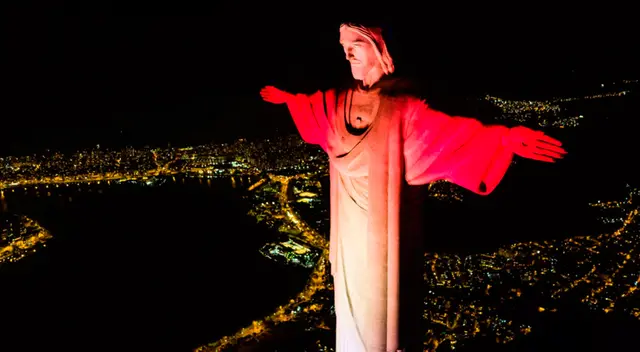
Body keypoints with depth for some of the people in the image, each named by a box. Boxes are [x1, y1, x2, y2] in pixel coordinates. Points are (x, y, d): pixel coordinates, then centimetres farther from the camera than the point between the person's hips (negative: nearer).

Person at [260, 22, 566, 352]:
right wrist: (286, 97, 40)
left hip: (381, 223, -6)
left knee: (380, 296, 8)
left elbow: (449, 129, -31)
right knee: (351, 290, 22)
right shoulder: (337, 102, 1)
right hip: (350, 221, 6)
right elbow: (311, 104, 24)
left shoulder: (402, 108, -18)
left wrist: (505, 137, -46)